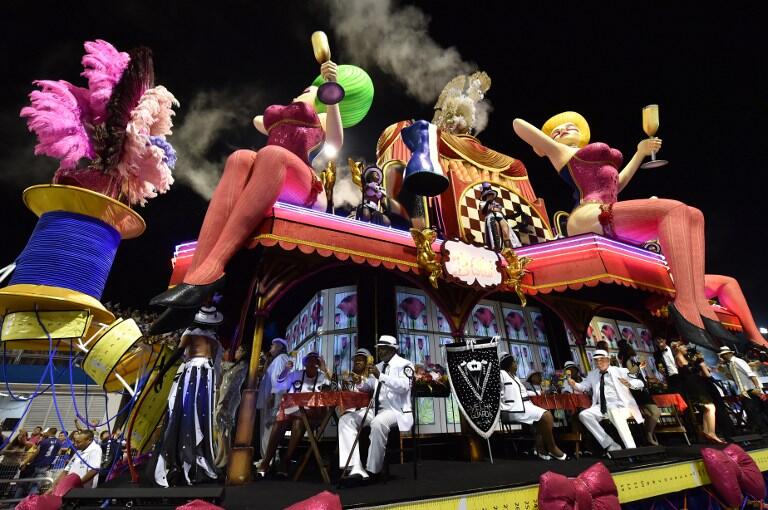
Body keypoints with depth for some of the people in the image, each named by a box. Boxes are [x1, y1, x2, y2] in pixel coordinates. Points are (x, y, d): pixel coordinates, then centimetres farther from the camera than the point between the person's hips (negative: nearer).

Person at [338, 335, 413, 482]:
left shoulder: (404, 364, -3)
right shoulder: (378, 366, 18)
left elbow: (404, 386, -21)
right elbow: (366, 386, 28)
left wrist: (381, 376, -29)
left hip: (395, 410, -7)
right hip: (375, 409, 7)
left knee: (378, 423, -38)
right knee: (346, 420, -11)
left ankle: (372, 470, -19)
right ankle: (356, 468, -21)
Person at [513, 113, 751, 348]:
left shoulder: (601, 155, 39)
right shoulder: (558, 151, 15)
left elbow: (616, 186, 41)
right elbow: (518, 123, 12)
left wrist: (640, 153, 44)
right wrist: (542, 151, 26)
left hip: (611, 222, 8)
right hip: (590, 218, -8)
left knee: (693, 215, -5)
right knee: (673, 208, -22)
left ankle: (700, 306, -21)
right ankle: (684, 308, -31)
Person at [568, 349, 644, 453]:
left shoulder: (619, 371, 8)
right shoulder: (592, 374, 18)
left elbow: (640, 383, 3)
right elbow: (583, 386, 11)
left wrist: (629, 383, -21)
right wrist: (574, 384, -13)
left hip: (620, 406, -4)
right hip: (601, 407, 4)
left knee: (613, 411, -39)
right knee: (584, 415, -20)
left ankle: (631, 449, -34)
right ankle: (610, 445, -17)